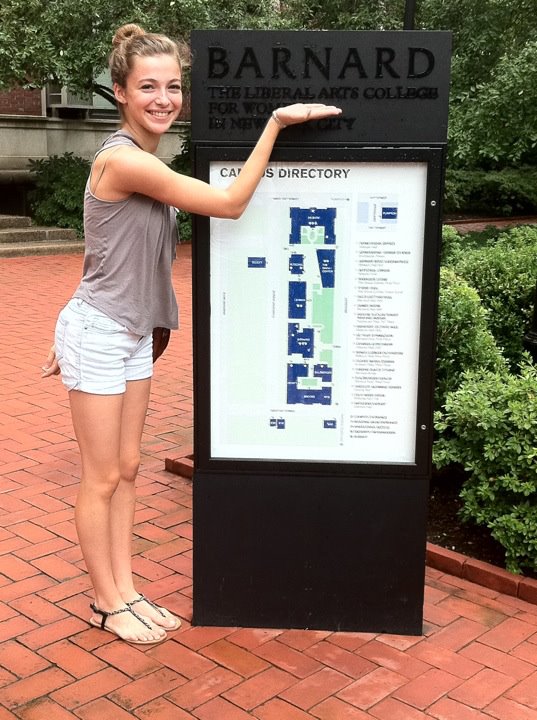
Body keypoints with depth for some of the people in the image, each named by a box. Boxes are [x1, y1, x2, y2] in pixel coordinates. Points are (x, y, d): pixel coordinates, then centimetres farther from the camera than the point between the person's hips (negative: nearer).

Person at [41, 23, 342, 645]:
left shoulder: (142, 159, 8)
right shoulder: (123, 159, -23)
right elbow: (230, 203, -23)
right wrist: (277, 121, -19)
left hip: (131, 334, 9)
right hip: (98, 335, -9)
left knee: (126, 469, 14)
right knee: (103, 477, 5)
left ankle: (124, 591, 28)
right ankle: (106, 603, 22)